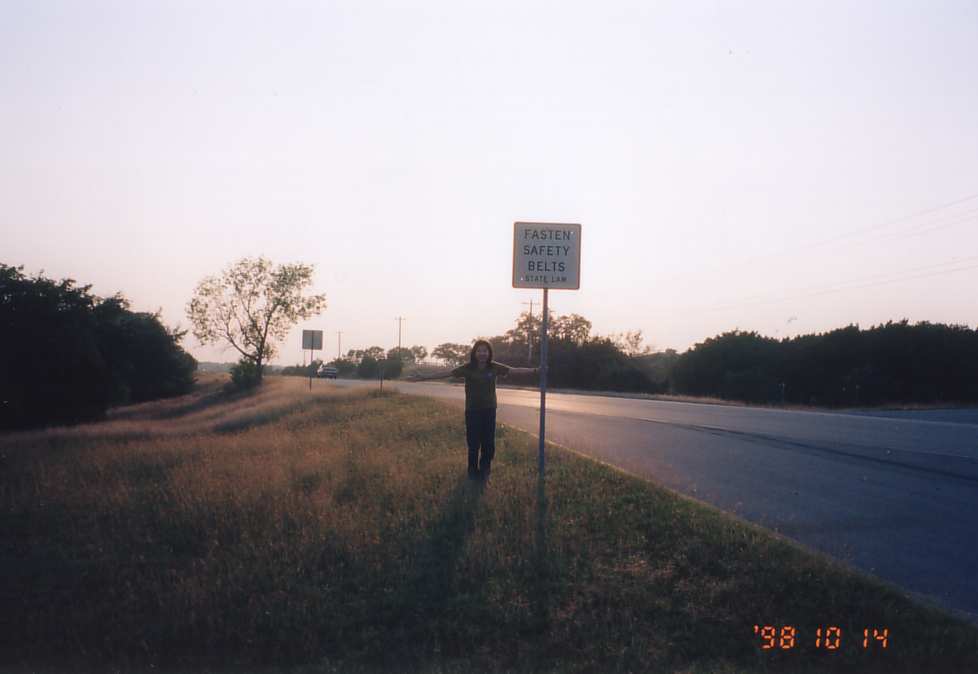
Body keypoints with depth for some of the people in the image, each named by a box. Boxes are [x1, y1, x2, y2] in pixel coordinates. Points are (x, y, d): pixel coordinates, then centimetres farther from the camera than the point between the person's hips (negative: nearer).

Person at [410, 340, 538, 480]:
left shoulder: (494, 367, -4)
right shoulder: (468, 368, -9)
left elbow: (515, 370, -2)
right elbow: (447, 373, -9)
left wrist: (536, 370, -6)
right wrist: (423, 378, -12)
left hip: (489, 410, 1)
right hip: (472, 410, -1)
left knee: (488, 443, 4)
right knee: (473, 443, 2)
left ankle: (484, 470, 25)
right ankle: (473, 471, 22)